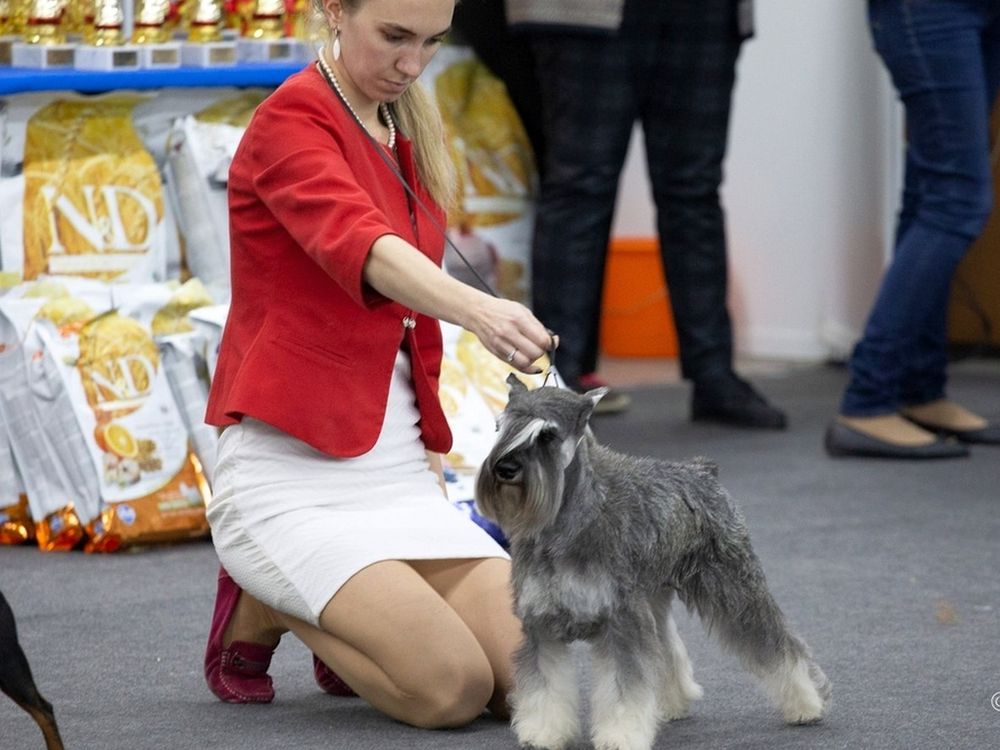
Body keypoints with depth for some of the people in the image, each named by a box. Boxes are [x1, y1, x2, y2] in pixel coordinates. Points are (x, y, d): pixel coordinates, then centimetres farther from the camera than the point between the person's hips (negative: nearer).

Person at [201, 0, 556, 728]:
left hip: (398, 472, 7)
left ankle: (350, 619, 17)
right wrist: (479, 309, -51)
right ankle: (262, 610, 4)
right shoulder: (289, 122, -13)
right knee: (453, 688, -21)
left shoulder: (408, 135, 13)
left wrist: (432, 450, 12)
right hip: (290, 472, -7)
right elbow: (361, 249, -34)